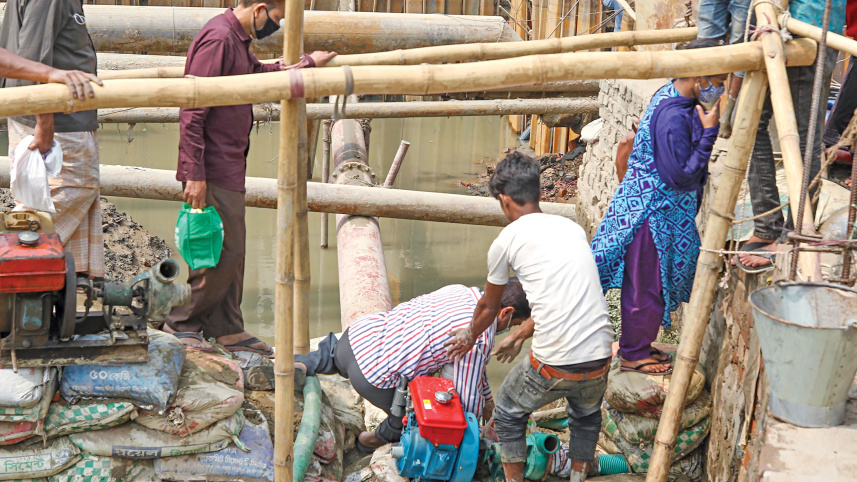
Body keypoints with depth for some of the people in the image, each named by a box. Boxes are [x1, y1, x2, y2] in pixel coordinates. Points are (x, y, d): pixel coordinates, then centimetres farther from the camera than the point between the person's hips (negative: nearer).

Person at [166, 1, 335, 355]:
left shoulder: (237, 39, 13)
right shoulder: (218, 39, -18)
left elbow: (258, 72, 36)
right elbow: (191, 112, -22)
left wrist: (308, 62, 42)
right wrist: (195, 174, -23)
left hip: (230, 167, 10)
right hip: (214, 169, -10)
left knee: (231, 252, 13)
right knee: (224, 252, -5)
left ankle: (228, 329, 21)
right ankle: (182, 323, 8)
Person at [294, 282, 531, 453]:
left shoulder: (460, 291, 11)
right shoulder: (480, 338, -15)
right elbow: (467, 401, -8)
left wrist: (487, 397, 34)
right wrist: (481, 409, 16)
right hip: (373, 376, -8)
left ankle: (304, 364, 21)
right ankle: (380, 439, 35)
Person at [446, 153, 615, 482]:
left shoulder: (507, 240, 0)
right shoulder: (573, 229, 15)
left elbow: (489, 307, 16)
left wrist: (470, 336, 38)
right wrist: (518, 337, 40)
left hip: (553, 367, -5)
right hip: (599, 360, 5)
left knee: (508, 415, 24)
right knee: (587, 417, 35)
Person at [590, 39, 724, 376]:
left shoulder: (672, 96, 3)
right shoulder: (674, 117, -28)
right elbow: (681, 176, -26)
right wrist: (709, 132, -24)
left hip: (650, 206, 10)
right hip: (654, 213, -10)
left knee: (645, 281, 21)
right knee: (647, 285, 6)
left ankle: (636, 345, 36)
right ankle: (633, 354, 22)